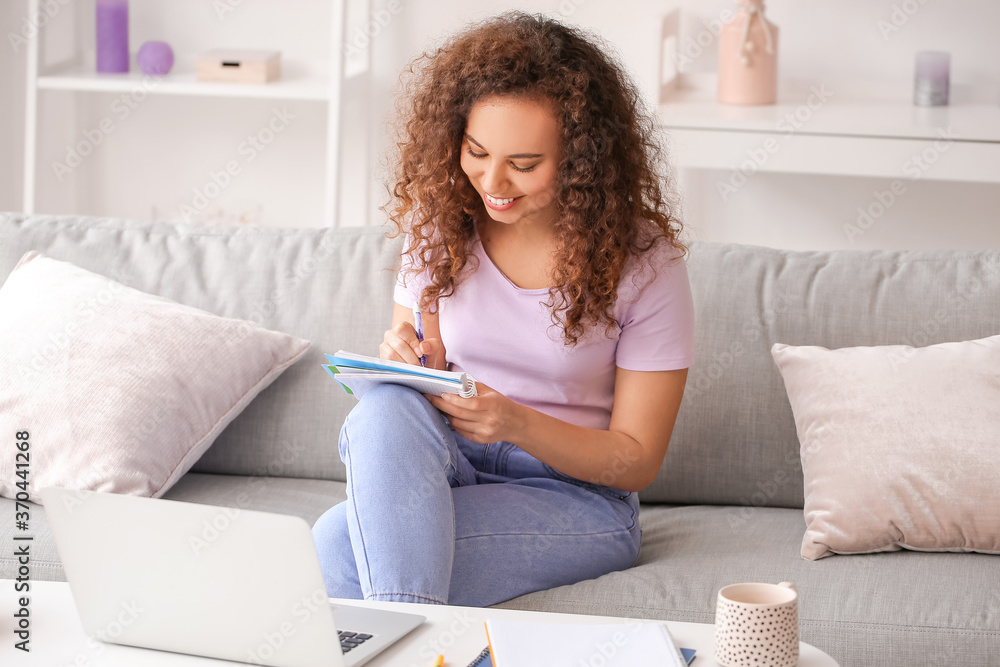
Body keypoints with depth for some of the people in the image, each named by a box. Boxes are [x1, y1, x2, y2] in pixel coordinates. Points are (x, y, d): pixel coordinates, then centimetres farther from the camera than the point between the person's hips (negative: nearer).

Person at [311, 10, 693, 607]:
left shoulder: (644, 262, -9)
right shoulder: (442, 222, 1)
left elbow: (637, 460, -6)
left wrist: (518, 424, -24)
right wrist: (408, 365, -18)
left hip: (576, 496, -4)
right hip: (449, 464, 5)